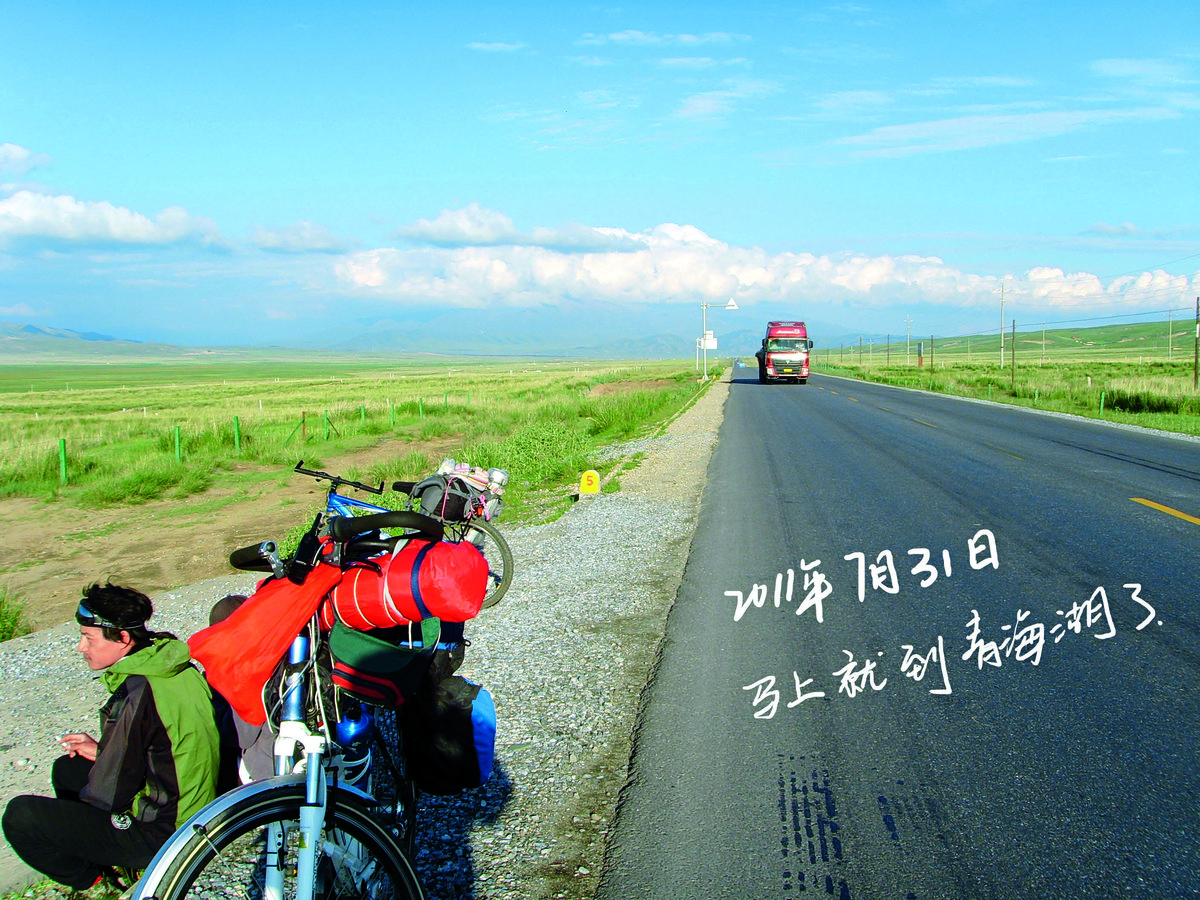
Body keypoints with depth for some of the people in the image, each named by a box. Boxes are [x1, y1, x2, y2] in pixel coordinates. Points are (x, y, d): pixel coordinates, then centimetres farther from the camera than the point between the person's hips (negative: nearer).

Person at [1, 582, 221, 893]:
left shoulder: (137, 693, -27)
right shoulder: (174, 665, 0)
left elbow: (109, 795, -20)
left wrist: (84, 794, 1)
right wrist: (103, 751, 10)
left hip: (160, 834, -10)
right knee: (66, 768, 24)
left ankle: (93, 879, 8)